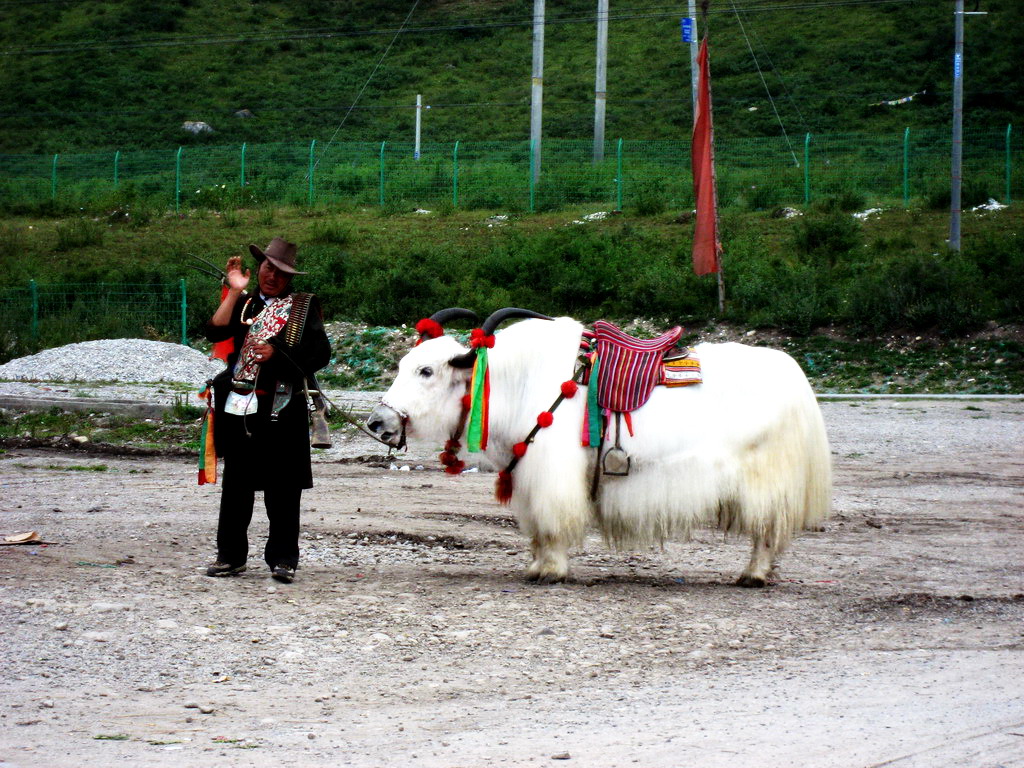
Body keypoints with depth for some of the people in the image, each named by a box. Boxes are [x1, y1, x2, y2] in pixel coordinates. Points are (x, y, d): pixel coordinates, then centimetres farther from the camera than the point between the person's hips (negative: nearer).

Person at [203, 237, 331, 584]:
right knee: (236, 483, 9)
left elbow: (320, 354, -2)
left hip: (281, 409, -3)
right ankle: (231, 555, 18)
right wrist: (235, 292, -6)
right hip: (239, 406, 3)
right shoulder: (244, 304, 13)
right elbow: (215, 332, -3)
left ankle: (283, 558, 7)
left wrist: (278, 354, -12)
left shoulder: (304, 307, 6)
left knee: (282, 487, 0)